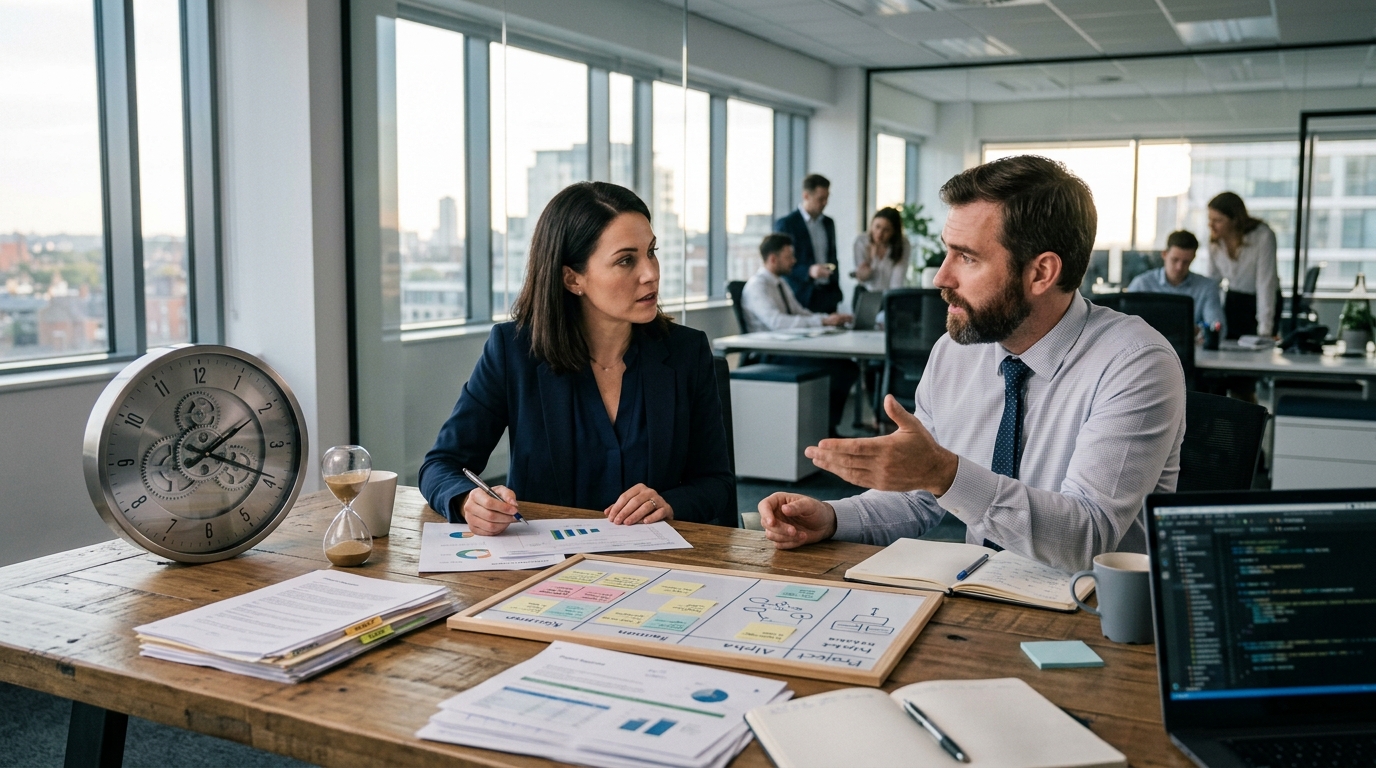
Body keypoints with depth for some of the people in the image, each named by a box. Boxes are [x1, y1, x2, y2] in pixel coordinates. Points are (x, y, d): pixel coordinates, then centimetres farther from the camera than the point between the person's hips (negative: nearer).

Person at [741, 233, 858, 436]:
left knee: (848, 368, -6)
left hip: (792, 348, 9)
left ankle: (829, 427, 0)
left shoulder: (781, 283, 16)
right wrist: (823, 321, -28)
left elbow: (800, 313, 18)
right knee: (836, 369, -22)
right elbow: (776, 322, -28)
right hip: (772, 354, -9)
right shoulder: (756, 286, -14)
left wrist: (830, 318, -2)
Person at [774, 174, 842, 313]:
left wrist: (837, 291, 15)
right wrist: (809, 271, -23)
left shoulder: (829, 223, 14)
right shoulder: (785, 224, -5)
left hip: (828, 297, 5)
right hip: (802, 297, -5)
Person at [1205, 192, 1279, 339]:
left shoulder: (1263, 236, -23)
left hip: (1262, 301, -4)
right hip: (1233, 299, 4)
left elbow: (1266, 284, -26)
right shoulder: (1215, 240, -8)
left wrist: (1265, 331, -29)